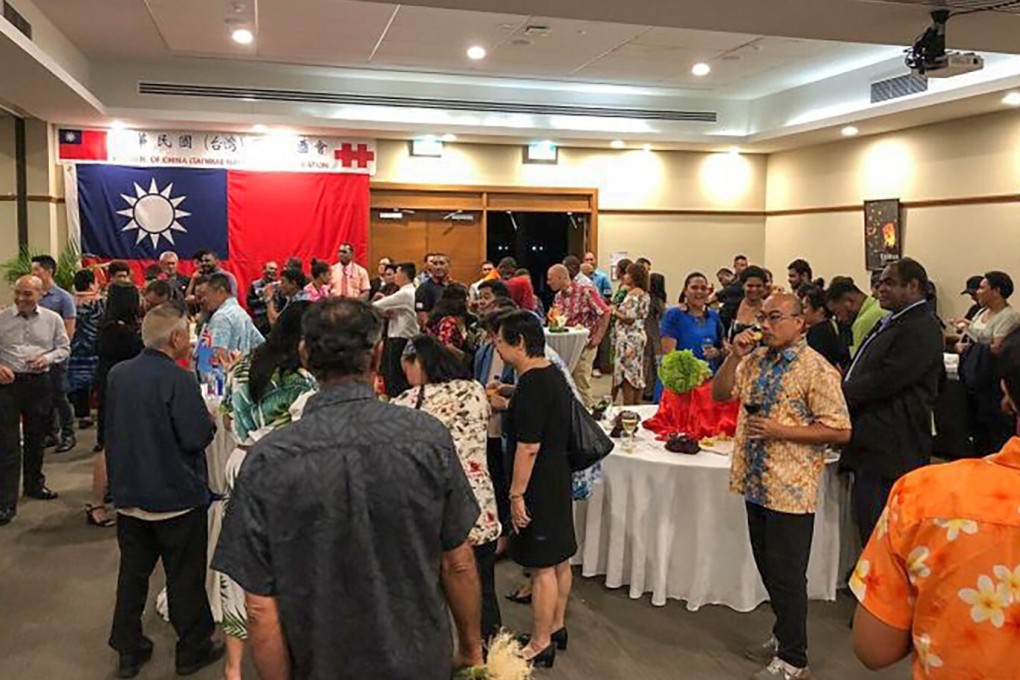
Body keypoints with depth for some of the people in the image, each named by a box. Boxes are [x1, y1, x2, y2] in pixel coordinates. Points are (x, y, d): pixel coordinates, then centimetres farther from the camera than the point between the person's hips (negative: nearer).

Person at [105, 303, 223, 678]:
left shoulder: (117, 374, 1)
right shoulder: (178, 380, -22)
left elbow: (112, 428, 13)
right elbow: (198, 437, -23)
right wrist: (211, 419, -4)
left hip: (128, 493, 6)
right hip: (176, 496, -6)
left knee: (133, 572, 17)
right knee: (185, 577, 9)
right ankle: (192, 650, 22)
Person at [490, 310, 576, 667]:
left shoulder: (532, 385, -23)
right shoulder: (553, 374, 7)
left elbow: (528, 446, -24)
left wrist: (517, 494, -20)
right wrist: (507, 406, 19)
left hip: (538, 487, -10)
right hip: (558, 480, 10)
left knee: (543, 567, 1)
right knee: (559, 560, 19)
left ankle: (540, 646, 13)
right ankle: (556, 628, 34)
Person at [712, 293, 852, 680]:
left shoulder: (816, 369, -14)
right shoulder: (756, 360, 8)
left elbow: (840, 431, -16)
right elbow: (720, 394, 8)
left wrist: (781, 431, -21)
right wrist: (735, 355, -6)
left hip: (790, 489, -7)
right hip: (756, 481, 7)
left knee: (786, 575, 3)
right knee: (767, 568, 19)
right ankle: (784, 636, 37)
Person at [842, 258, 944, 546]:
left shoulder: (921, 329, -15)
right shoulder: (891, 323, 18)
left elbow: (884, 381, -21)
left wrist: (839, 393, -11)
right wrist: (842, 387, 4)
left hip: (889, 450, -10)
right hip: (872, 443, 10)